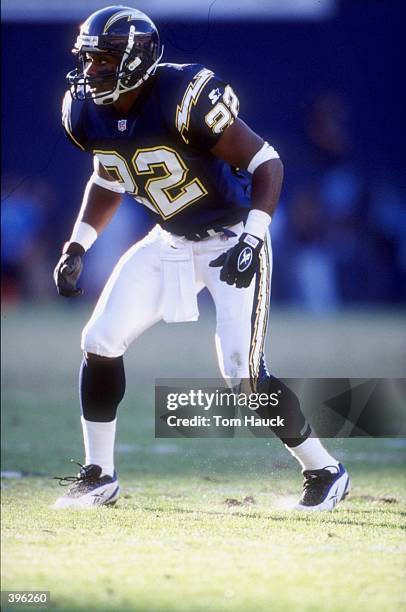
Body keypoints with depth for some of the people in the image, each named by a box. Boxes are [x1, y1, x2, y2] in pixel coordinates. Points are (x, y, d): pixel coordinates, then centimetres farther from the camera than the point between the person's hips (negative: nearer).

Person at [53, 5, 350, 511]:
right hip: (170, 241, 7)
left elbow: (265, 162, -21)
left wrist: (253, 239, -29)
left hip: (232, 238, -7)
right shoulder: (86, 112, -6)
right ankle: (99, 475, 12)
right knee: (101, 342, -2)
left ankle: (325, 472, 5)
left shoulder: (185, 100, -28)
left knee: (243, 372, -14)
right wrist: (77, 247, 6)